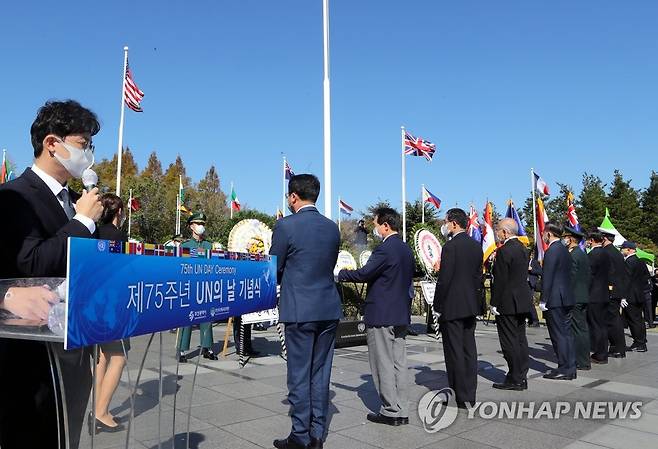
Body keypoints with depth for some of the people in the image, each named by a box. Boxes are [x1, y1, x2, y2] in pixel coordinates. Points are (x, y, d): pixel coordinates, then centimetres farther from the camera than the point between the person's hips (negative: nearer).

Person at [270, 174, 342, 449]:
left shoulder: (285, 226, -10)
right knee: (320, 373, 13)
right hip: (329, 309, 6)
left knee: (299, 375, 5)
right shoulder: (332, 227, 7)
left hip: (299, 310, -5)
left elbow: (274, 269, -3)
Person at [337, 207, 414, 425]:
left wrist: (340, 274, -6)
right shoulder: (407, 250, 11)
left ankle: (390, 411, 9)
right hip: (401, 316, 9)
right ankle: (402, 411, 18)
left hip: (381, 316, -9)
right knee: (399, 363, 12)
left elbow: (364, 273, -20)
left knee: (383, 365, 1)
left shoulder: (385, 249, -17)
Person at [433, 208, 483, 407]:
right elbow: (478, 276, 13)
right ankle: (470, 395, 20)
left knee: (454, 352, 0)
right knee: (469, 350, 13)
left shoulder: (451, 246, -15)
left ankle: (460, 398, 6)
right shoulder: (476, 246, 9)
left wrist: (437, 307, -9)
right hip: (471, 306, 8)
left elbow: (444, 279, -16)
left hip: (452, 307, -8)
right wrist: (474, 299, 19)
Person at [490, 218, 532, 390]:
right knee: (520, 340, 13)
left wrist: (494, 304, -13)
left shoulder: (504, 251, -17)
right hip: (522, 302, 9)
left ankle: (514, 379, 4)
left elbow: (500, 280, -18)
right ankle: (522, 377, 21)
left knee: (510, 342, -2)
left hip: (507, 303, -9)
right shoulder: (523, 249, 11)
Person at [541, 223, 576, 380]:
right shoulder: (564, 249, 14)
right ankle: (570, 368, 19)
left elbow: (547, 277, -18)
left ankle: (564, 369, 2)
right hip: (566, 298, 10)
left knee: (559, 334, -3)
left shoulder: (552, 251, -15)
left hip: (555, 300, -9)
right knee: (566, 333, 13)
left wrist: (543, 300, -16)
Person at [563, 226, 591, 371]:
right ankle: (584, 360, 21)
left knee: (578, 330, -5)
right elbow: (588, 276, 18)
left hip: (575, 298, -10)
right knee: (582, 328, 14)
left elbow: (571, 279, -19)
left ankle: (582, 362, 0)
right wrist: (585, 292, 21)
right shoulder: (583, 254, 15)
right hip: (583, 297, 10)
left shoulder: (573, 256, -16)